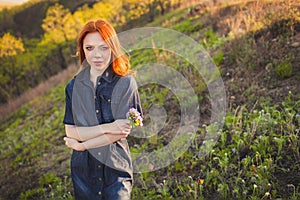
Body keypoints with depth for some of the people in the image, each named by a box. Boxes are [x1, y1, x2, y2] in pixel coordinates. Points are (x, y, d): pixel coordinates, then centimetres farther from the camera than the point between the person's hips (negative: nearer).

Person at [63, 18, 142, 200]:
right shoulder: (74, 86, 0)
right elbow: (70, 131, -5)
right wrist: (107, 128, -19)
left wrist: (81, 145, -9)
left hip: (116, 166, -3)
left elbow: (123, 132, -13)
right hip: (83, 169, 3)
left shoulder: (126, 83, -9)